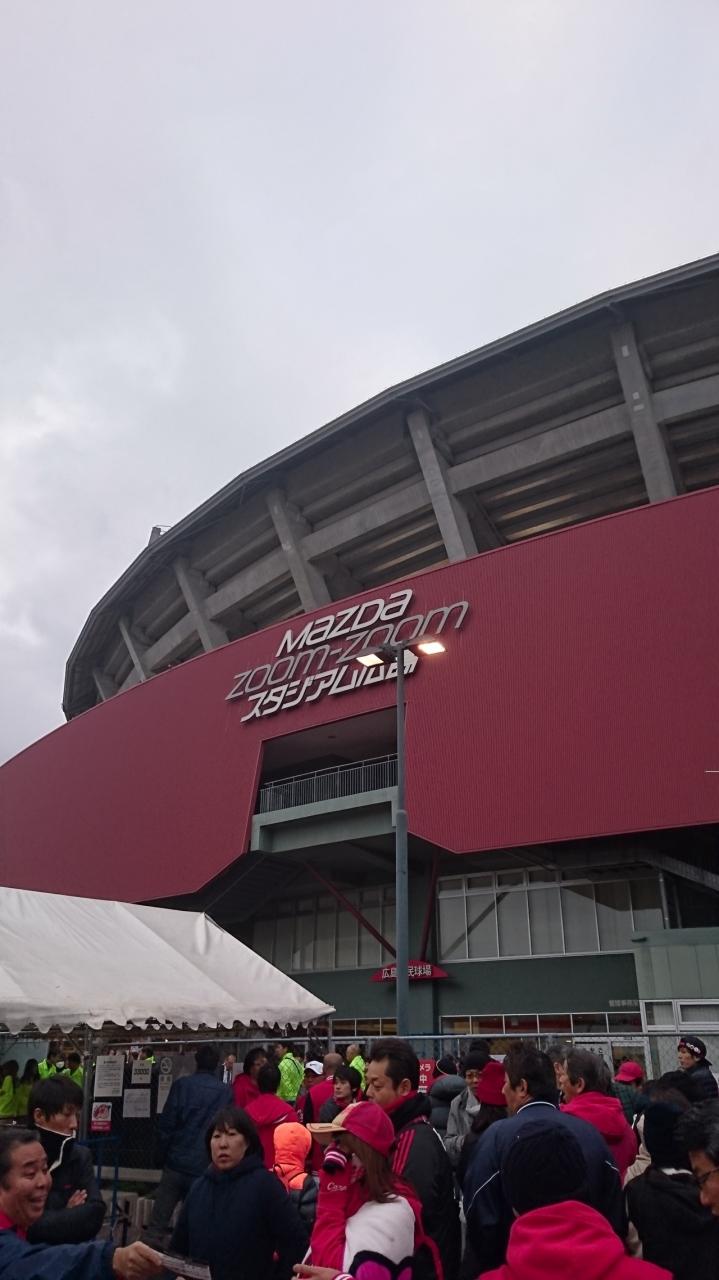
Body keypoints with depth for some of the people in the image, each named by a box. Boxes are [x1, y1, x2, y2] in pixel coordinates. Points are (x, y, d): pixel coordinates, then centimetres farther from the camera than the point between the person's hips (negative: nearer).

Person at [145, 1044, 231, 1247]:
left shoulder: (181, 1084, -1)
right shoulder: (226, 1092, 2)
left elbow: (166, 1123, -2)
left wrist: (163, 1154, 8)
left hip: (176, 1163, -1)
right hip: (206, 1168, 1)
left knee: (158, 1223, 4)